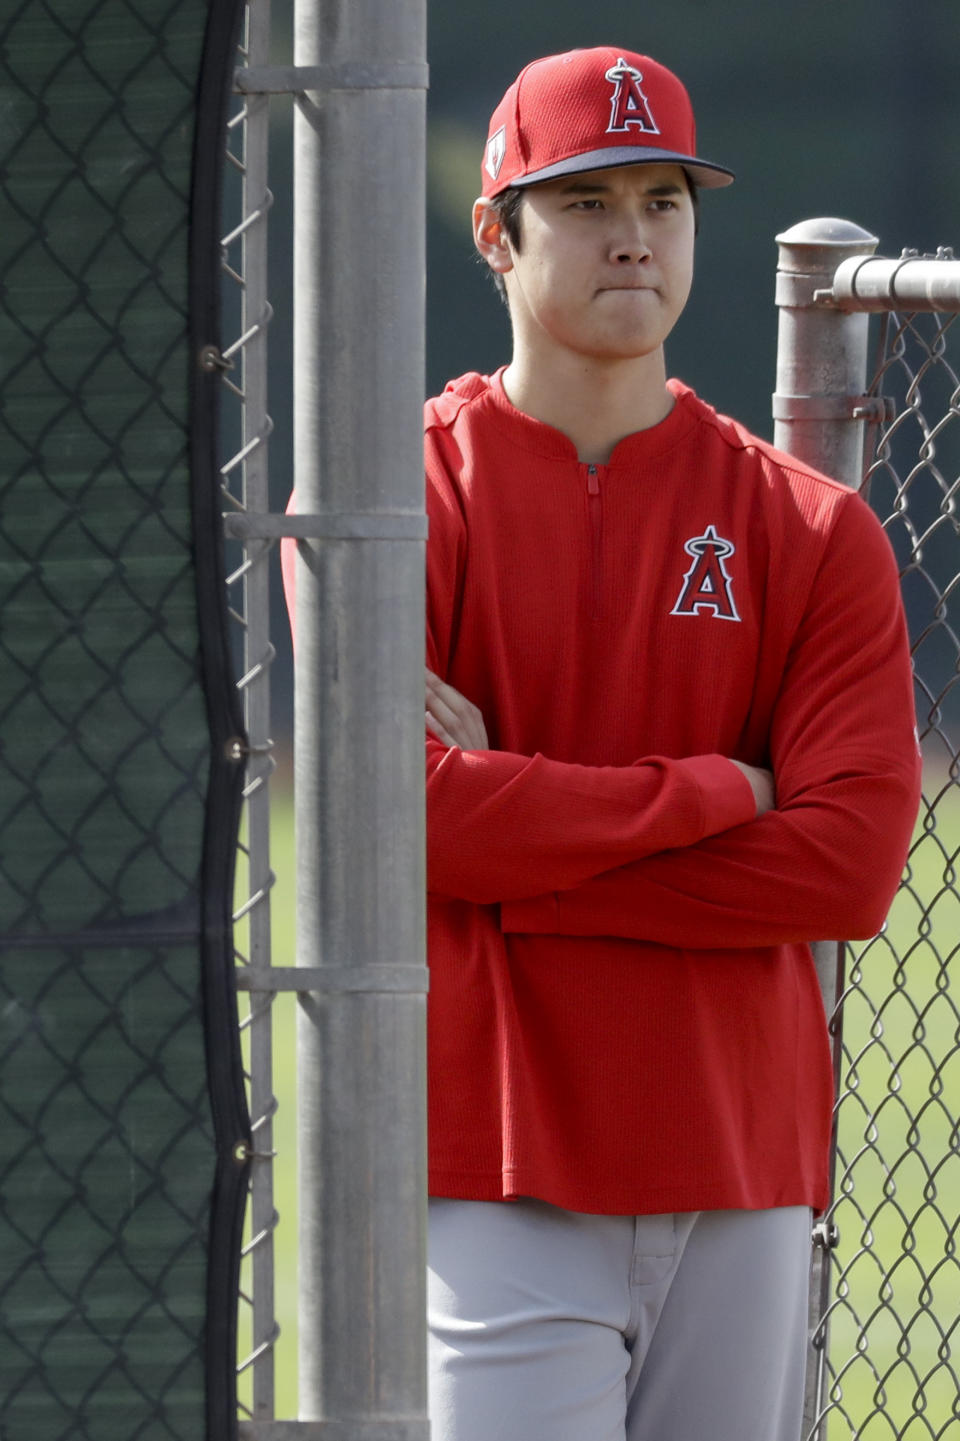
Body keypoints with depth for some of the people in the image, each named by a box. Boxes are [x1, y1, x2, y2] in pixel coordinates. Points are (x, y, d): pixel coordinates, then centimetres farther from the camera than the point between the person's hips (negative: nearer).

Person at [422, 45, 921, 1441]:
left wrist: (520, 852, -10)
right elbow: (412, 808, -13)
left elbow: (853, 864, -6)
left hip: (745, 1169, 3)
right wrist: (715, 793, -7)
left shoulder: (811, 530, 7)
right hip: (494, 1173, -3)